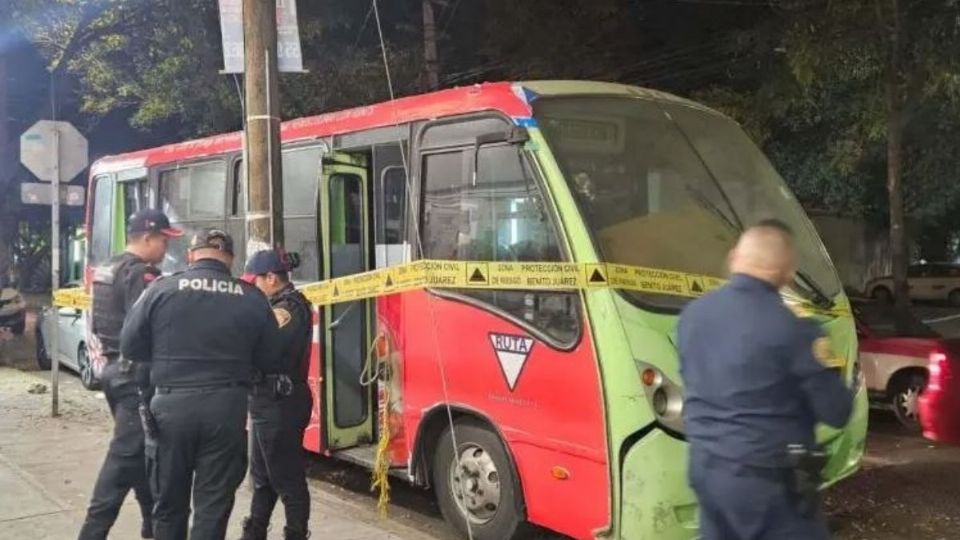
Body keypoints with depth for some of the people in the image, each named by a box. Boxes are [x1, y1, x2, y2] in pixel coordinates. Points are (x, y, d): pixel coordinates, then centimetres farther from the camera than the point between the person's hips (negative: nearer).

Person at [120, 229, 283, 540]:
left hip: (172, 405, 1)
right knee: (213, 505, 8)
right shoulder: (252, 298, -1)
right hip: (227, 407, 0)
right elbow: (270, 362, 3)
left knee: (169, 503, 16)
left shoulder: (162, 289, -3)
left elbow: (130, 347, 2)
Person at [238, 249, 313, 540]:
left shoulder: (289, 308, -17)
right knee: (263, 475, 20)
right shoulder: (282, 306, 15)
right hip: (271, 403, 11)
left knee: (287, 478, -1)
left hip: (280, 405, -11)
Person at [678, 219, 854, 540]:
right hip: (766, 477, -6)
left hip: (705, 467, 7)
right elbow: (837, 413, -10)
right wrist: (819, 367, 9)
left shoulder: (692, 314, 3)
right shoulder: (791, 329, -17)